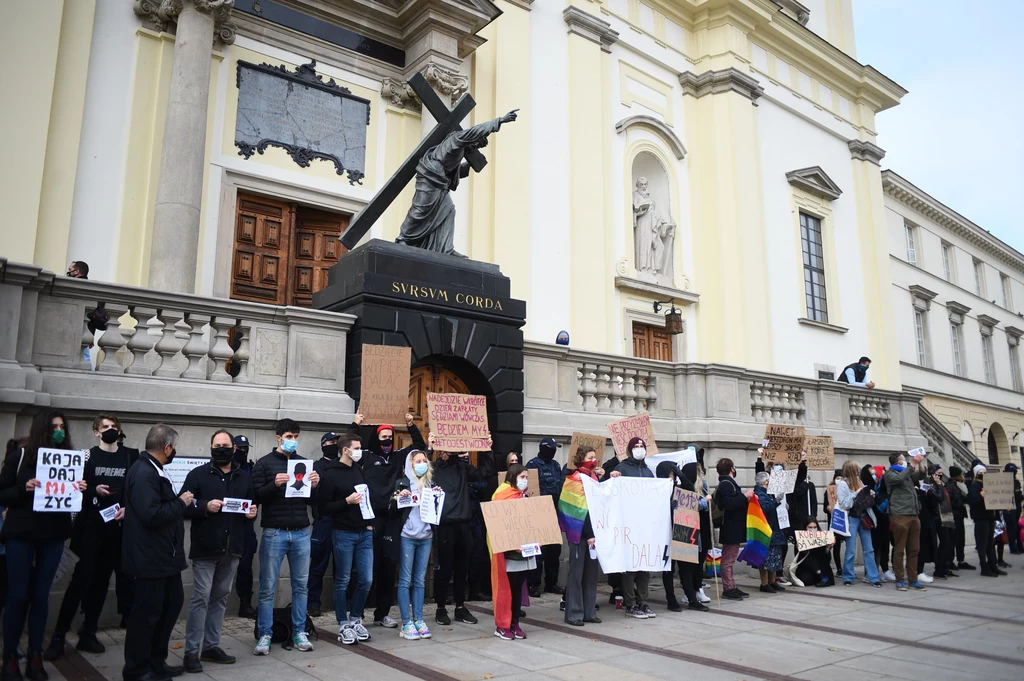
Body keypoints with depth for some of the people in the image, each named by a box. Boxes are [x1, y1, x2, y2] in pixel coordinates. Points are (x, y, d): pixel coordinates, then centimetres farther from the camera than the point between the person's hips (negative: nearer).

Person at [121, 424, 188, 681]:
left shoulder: (154, 470, 13)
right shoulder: (143, 473, -21)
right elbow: (151, 515, -28)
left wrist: (181, 502, 3)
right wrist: (180, 503, -17)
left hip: (165, 555, 11)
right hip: (151, 557, -11)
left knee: (172, 604, 17)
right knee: (147, 612, 2)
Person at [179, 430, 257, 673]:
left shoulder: (244, 477, 11)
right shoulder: (197, 474, -2)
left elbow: (252, 504, 19)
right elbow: (184, 507, -7)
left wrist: (252, 513, -3)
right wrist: (205, 507, -22)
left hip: (232, 548, 5)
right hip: (205, 547, -4)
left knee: (220, 597, 12)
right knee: (201, 598, -4)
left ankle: (211, 646, 22)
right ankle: (191, 651, 4)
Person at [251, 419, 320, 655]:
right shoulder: (264, 463, 1)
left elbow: (311, 501, 12)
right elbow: (256, 497, -8)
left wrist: (315, 486, -8)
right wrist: (275, 485, -24)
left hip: (301, 533, 3)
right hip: (274, 533, -3)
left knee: (300, 585, 9)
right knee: (267, 588, 3)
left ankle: (299, 632, 18)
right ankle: (264, 635, 14)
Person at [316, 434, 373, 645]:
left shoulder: (359, 470, 10)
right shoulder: (331, 474, -8)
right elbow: (323, 508, -10)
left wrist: (370, 523, 11)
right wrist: (347, 501, -20)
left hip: (364, 533, 6)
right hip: (343, 534, -5)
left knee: (366, 580, 5)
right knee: (343, 581, 4)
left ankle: (355, 620, 23)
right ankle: (343, 626, 16)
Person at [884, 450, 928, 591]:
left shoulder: (908, 473, 23)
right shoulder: (890, 473, -1)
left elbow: (921, 476, 19)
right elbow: (899, 478, -19)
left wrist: (920, 463, 3)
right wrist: (913, 465, -14)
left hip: (913, 515, 7)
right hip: (899, 516, -7)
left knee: (914, 550, 8)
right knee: (899, 550, -3)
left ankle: (913, 580, 14)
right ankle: (900, 580, 3)